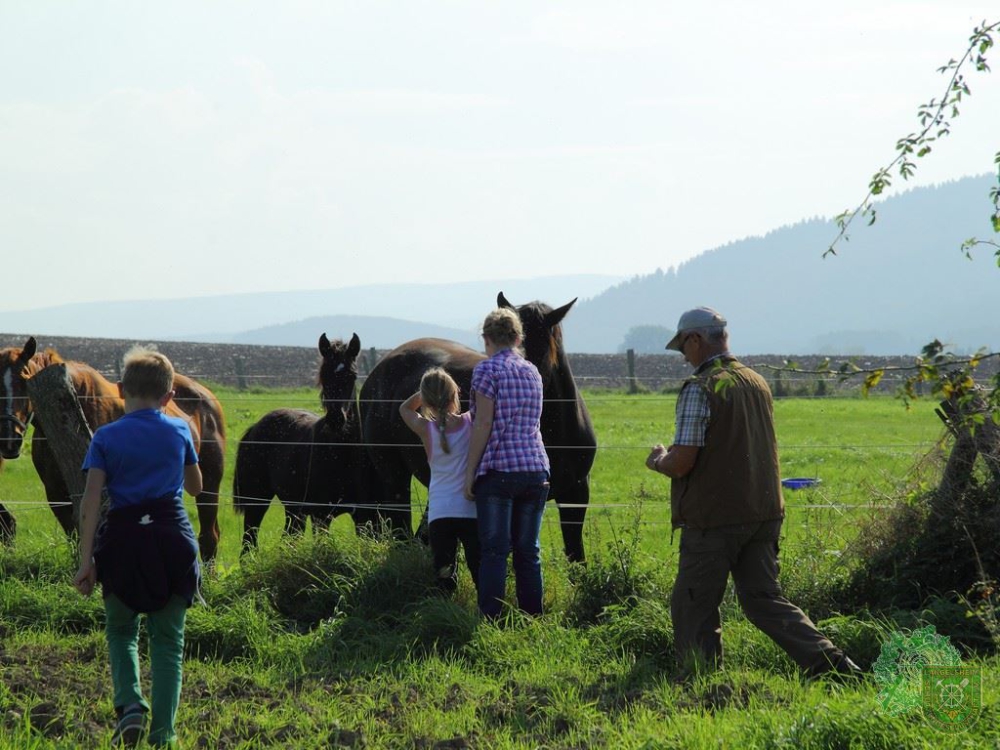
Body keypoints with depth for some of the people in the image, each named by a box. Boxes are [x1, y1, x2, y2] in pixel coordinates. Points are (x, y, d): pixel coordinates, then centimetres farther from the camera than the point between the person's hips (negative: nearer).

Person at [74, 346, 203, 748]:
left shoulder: (106, 437, 0)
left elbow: (90, 502, -8)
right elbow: (196, 486, 20)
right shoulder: (180, 431, 5)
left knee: (121, 630, 18)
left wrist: (85, 561, -7)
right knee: (167, 639, 9)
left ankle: (130, 704, -4)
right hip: (172, 536, 1)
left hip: (122, 538, -1)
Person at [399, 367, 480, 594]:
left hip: (439, 514, 1)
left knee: (445, 581, 3)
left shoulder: (426, 429, 1)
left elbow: (405, 408, 21)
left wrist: (426, 392, 13)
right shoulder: (472, 423, -3)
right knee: (482, 575, 0)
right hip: (472, 512, -1)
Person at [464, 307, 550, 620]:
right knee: (528, 552, 8)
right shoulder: (532, 372, 15)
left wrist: (470, 470, -6)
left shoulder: (487, 369, -5)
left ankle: (490, 620, -10)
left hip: (498, 468, -6)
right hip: (536, 469, 6)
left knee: (494, 551, -6)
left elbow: (484, 424, -10)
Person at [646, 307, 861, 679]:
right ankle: (829, 660, 0)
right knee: (764, 598, 11)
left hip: (713, 517, -7)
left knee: (694, 607, 5)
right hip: (763, 512, 7)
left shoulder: (699, 388, -13)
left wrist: (659, 461, 5)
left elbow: (683, 461, -19)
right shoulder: (758, 383, 12)